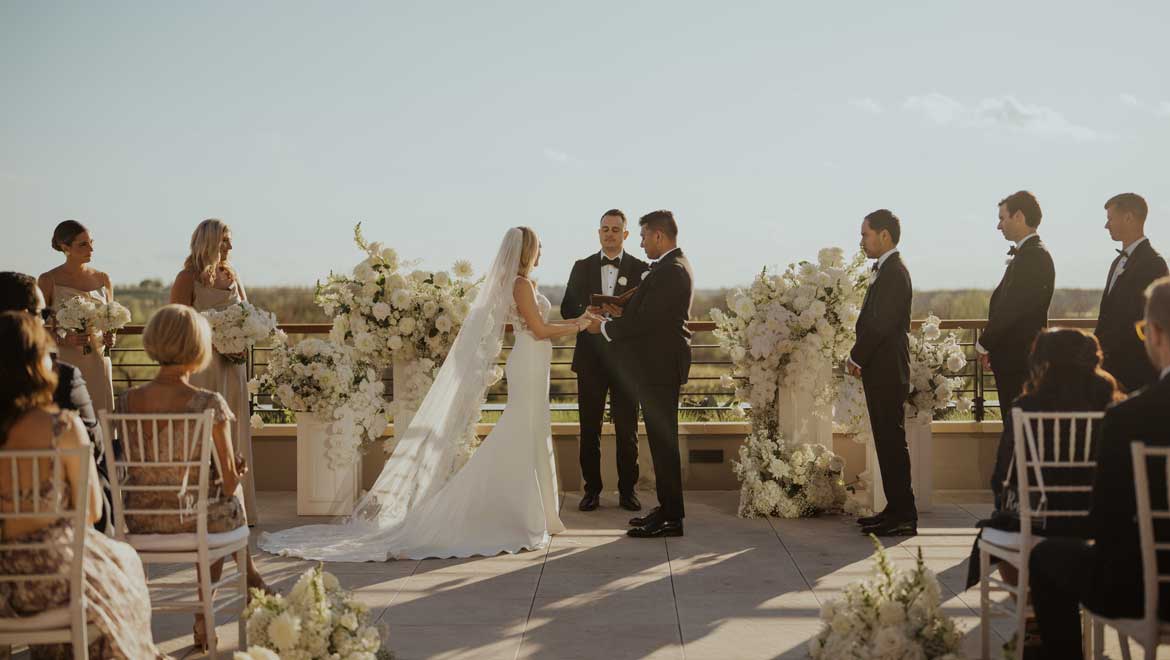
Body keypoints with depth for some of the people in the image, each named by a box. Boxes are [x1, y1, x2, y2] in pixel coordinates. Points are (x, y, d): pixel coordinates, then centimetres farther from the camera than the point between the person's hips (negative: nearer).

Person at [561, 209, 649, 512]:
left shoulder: (640, 269, 4)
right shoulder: (582, 267, 10)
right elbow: (566, 308, 6)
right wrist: (585, 311, -15)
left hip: (626, 358, -1)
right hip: (591, 357, 2)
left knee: (627, 428, 4)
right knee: (589, 427, 5)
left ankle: (627, 490, 13)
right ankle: (591, 490, 13)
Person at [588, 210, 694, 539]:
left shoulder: (670, 271, -18)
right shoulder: (676, 266, 15)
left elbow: (645, 321, -21)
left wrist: (605, 327, -9)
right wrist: (623, 313, 7)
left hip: (660, 366, -11)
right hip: (661, 364, 11)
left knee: (663, 440, -5)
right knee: (663, 439, 14)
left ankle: (671, 518, 0)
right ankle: (668, 508, 22)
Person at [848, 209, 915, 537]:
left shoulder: (893, 272, -15)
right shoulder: (887, 270, 17)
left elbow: (880, 324, -21)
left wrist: (856, 357, -10)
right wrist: (860, 358, 9)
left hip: (887, 371, -10)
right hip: (881, 371, 10)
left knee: (892, 441, -7)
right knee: (887, 441, 13)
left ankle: (903, 516, -4)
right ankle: (896, 510, 19)